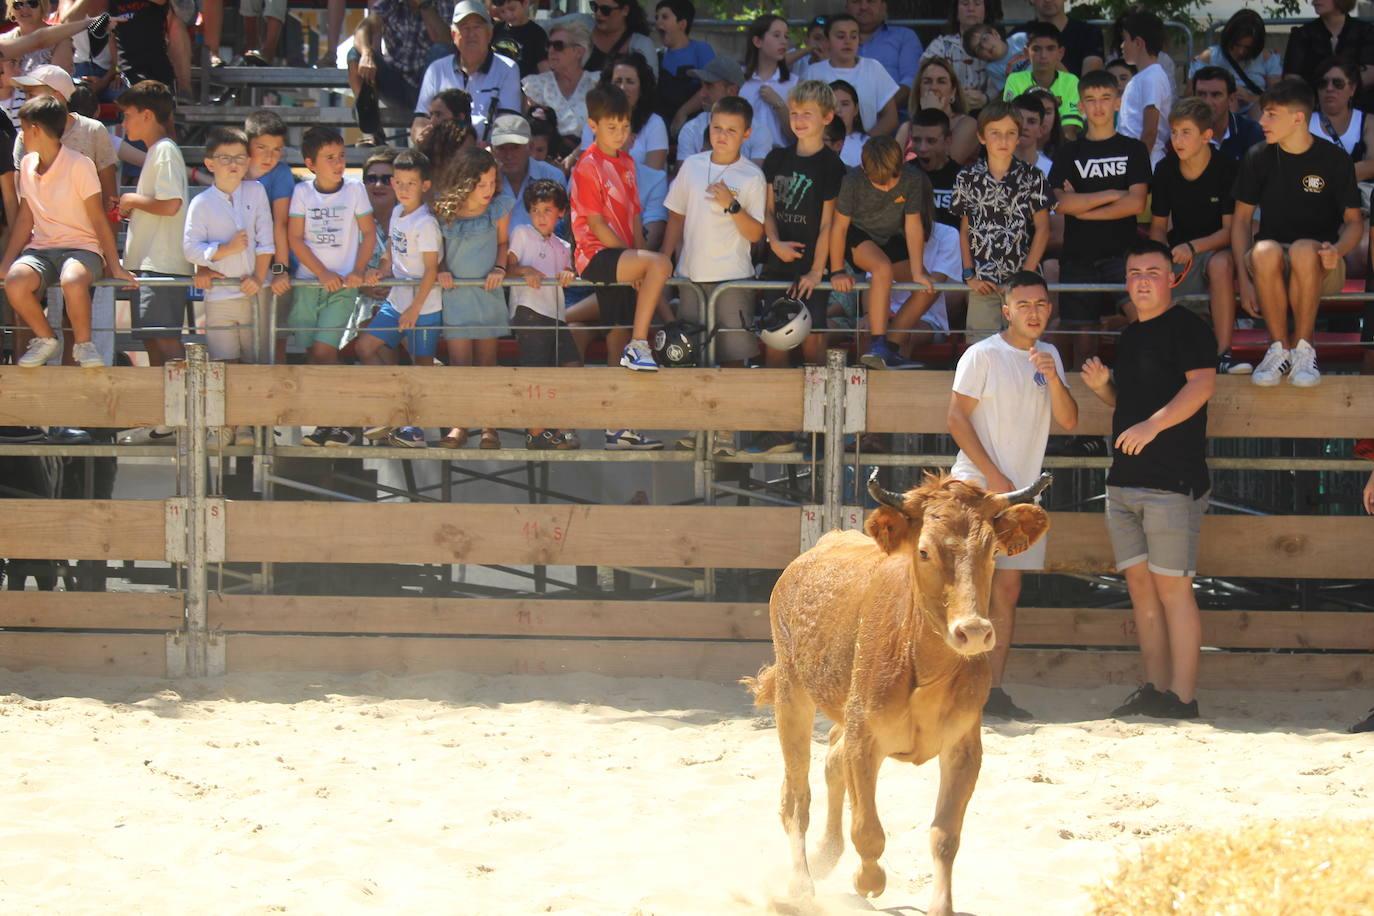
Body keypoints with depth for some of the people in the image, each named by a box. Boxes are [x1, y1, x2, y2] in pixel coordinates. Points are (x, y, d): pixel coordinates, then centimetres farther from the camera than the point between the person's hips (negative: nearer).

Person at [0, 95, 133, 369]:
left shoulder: (78, 165, -8)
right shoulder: (27, 164, 9)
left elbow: (99, 220, -7)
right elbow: (25, 219, 13)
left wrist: (115, 267, -10)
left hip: (81, 247, -5)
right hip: (40, 249, 5)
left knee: (73, 281, -40)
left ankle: (83, 344, -14)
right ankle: (45, 339, -4)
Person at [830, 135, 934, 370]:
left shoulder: (912, 179, -21)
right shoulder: (853, 182, -26)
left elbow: (913, 227, -17)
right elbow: (839, 226, -17)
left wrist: (918, 273, -20)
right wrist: (837, 271, -17)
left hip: (892, 240, 4)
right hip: (858, 236, -4)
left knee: (927, 288, -8)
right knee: (883, 268, -33)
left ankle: (892, 345, 3)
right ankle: (878, 345, -38)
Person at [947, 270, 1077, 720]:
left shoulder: (1048, 356, 12)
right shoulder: (983, 355, -6)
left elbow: (1068, 421, 5)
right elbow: (957, 418, -10)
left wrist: (1052, 377, -13)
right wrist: (993, 476, -14)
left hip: (1022, 490, 6)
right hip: (977, 487, -6)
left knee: (1007, 591, 6)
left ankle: (994, 690, 8)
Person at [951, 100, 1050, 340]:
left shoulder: (1032, 177, 1)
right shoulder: (968, 179, 6)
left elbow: (1042, 229, 1)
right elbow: (964, 230, 10)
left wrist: (1027, 273, -6)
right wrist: (969, 274, 0)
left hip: (1023, 281, -1)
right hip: (983, 282, 1)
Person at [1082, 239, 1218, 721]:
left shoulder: (1186, 328, -5)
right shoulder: (1129, 336, 20)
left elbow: (1202, 384, -19)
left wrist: (1153, 424, -28)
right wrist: (1101, 386, 8)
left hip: (1172, 481, -8)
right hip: (1125, 479, 9)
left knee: (1172, 588, -9)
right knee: (1139, 585, 8)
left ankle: (1183, 699, -9)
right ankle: (1155, 689, 13)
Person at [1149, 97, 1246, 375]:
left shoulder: (1226, 170, -9)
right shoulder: (1165, 170, 4)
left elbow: (1230, 229, -12)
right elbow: (1158, 226, 12)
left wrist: (1193, 247, -27)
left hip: (1215, 249, -4)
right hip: (1177, 255, 4)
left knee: (1221, 263, -41)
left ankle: (1223, 354, -42)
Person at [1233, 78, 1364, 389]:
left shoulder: (1335, 160, -3)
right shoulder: (1258, 159, 2)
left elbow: (1354, 221, 4)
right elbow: (1241, 217, 5)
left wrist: (1337, 250, -19)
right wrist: (1244, 278, -7)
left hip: (1319, 267, -2)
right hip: (1272, 265, 2)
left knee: (1303, 250, -38)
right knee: (1265, 251, -36)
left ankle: (1302, 347, -23)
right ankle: (1279, 348, -22)